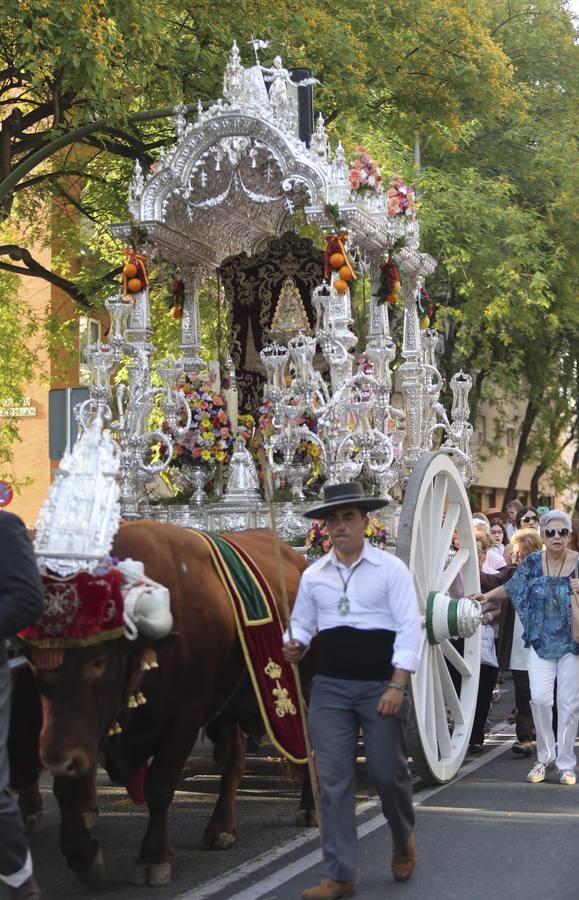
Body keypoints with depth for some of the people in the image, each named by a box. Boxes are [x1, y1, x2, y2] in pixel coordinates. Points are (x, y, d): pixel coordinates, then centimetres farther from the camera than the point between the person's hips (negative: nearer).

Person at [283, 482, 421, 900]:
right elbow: (302, 622, 17)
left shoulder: (391, 568, -4)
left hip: (382, 685, -3)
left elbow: (409, 627, -8)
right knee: (334, 780, 0)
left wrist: (397, 685, -16)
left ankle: (404, 842, 37)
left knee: (388, 772, 6)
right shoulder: (313, 575, 8)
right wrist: (295, 644, -7)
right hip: (330, 687, 3)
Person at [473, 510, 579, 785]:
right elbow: (511, 588, 12)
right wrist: (487, 596, 0)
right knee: (539, 698, -10)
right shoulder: (533, 562, 2)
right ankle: (545, 757, 10)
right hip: (541, 643, 1)